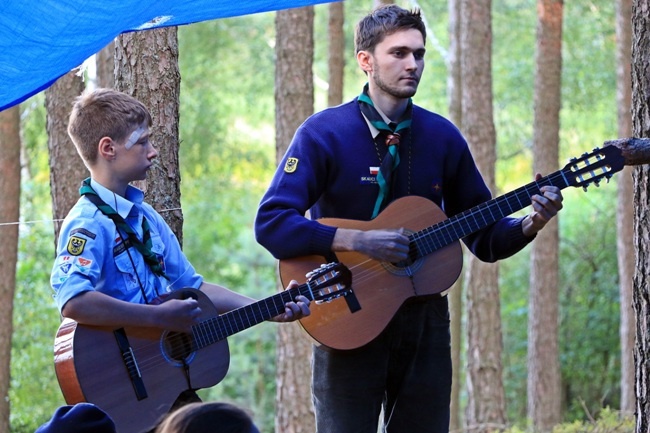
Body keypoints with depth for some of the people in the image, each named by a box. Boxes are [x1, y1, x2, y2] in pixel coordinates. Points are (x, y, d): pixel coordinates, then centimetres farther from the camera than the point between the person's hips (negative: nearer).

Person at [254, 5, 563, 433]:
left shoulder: (442, 136, 6)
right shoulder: (325, 133, -7)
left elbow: (485, 236, 11)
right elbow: (271, 223, -17)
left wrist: (530, 224, -9)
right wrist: (358, 241, -25)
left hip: (423, 319, 4)